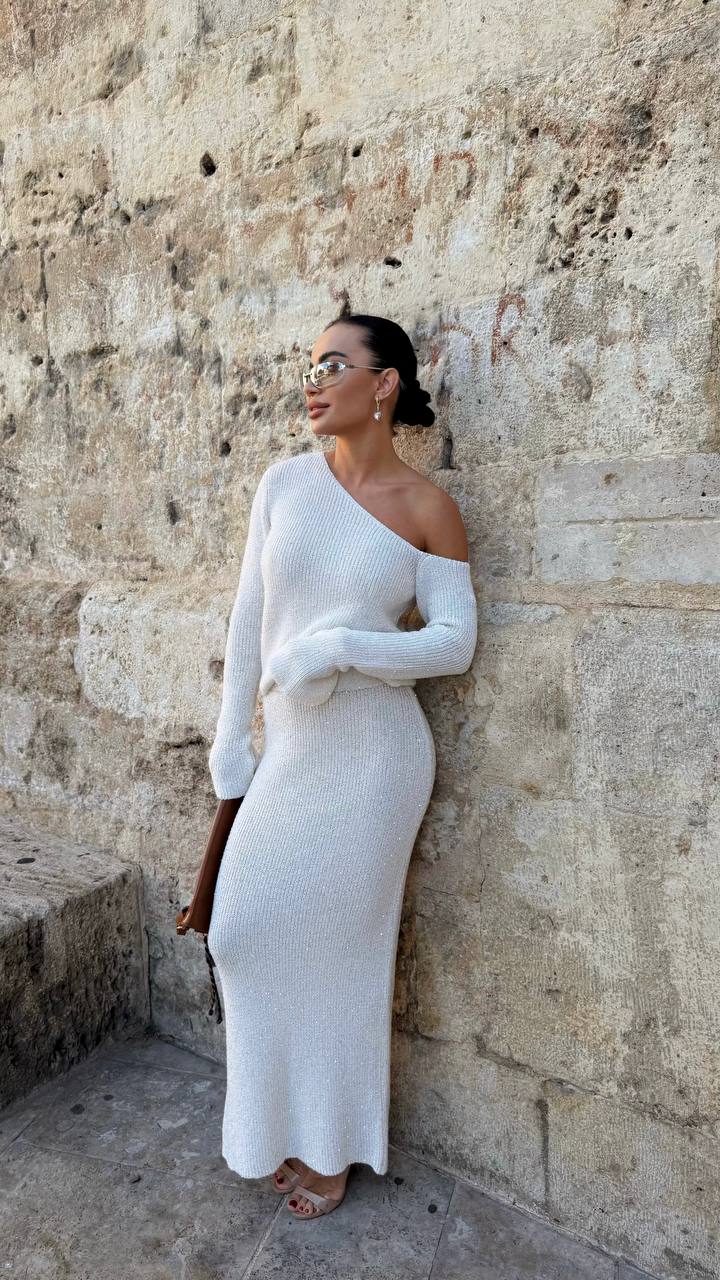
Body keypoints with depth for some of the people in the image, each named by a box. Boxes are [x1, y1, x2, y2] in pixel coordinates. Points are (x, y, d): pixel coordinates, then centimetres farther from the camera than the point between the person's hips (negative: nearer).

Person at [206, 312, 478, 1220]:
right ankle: (288, 1124, 41)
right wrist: (231, 737, 6)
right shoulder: (285, 481, 3)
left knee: (338, 947, 9)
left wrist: (341, 647, -20)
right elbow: (249, 616, 5)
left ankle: (335, 1146, 37)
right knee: (251, 934, 13)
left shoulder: (426, 508, -7)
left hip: (372, 753, -4)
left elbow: (456, 641, -7)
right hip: (290, 748, 5)